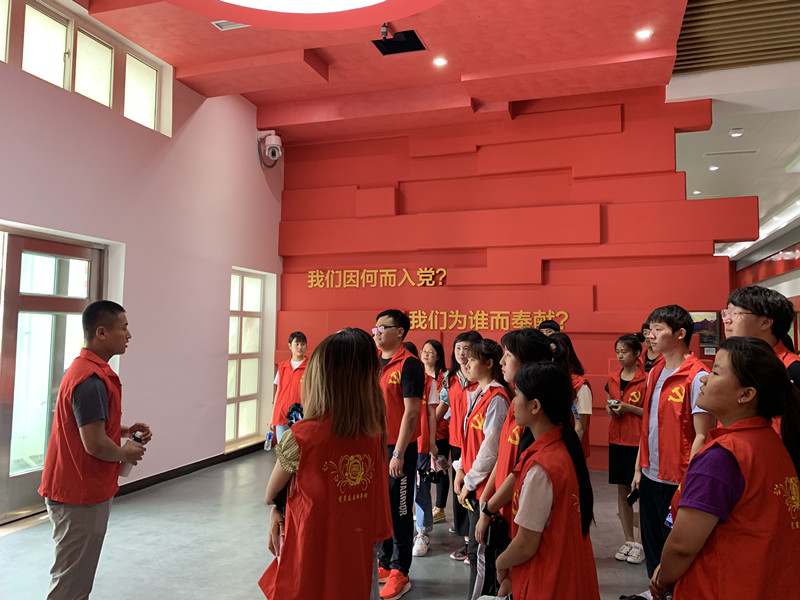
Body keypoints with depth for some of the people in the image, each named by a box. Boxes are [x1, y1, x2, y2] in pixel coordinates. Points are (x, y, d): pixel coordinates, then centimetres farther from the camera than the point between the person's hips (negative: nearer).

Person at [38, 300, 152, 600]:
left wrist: (125, 430, 7)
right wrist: (127, 453, -9)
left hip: (85, 489, 10)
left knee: (80, 575, 21)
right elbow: (96, 444, -27)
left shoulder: (88, 368, 9)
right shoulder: (91, 379, -25)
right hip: (80, 496, -10)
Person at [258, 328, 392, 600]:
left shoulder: (300, 437, -21)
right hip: (358, 547, 4)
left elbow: (271, 495, -4)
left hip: (312, 548, -4)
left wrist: (277, 505, 20)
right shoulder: (376, 431, -9)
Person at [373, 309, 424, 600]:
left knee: (399, 511, 5)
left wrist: (398, 454, -18)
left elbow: (411, 411, -16)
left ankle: (399, 573, 19)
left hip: (398, 449, -7)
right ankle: (385, 563, 33)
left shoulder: (409, 365, -13)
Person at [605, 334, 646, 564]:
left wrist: (627, 407, -19)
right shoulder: (613, 378, 8)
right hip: (617, 439, 6)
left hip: (639, 440, -6)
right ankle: (628, 540, 23)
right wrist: (610, 409, -2)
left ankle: (640, 542, 14)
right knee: (622, 489, 11)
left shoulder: (645, 379, -9)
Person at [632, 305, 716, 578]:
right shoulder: (654, 373, 8)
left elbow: (701, 435, -16)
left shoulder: (697, 377, -15)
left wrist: (687, 483, -18)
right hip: (650, 476, 7)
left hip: (677, 480, -7)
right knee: (651, 541, 17)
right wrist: (639, 467, 13)